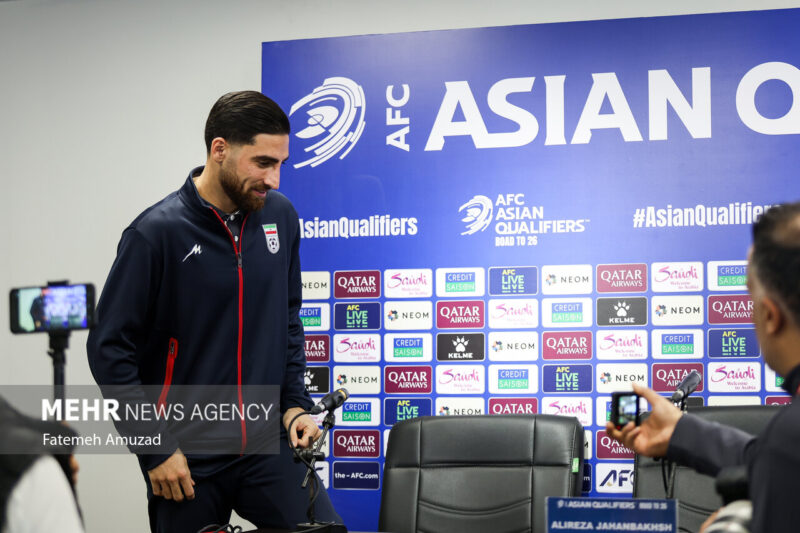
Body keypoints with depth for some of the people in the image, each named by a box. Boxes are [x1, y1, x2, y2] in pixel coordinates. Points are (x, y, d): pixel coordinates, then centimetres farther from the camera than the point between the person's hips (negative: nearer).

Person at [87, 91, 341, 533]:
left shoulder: (280, 216, 2)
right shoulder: (157, 233, -12)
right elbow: (110, 350, -8)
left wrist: (295, 402, 5)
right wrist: (157, 449, -10)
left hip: (268, 446, 3)